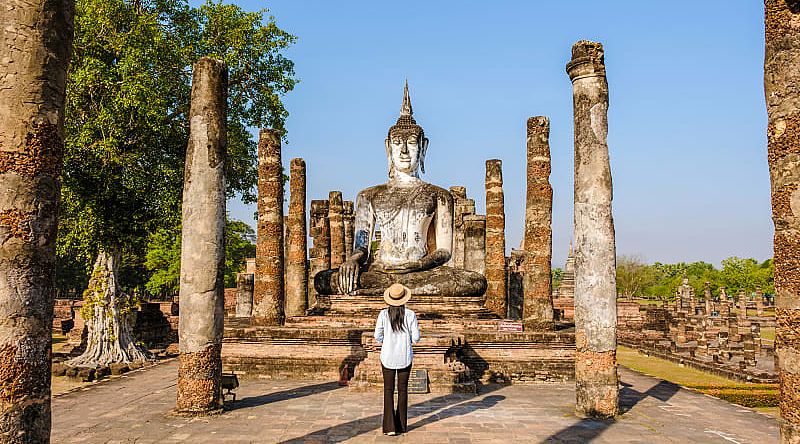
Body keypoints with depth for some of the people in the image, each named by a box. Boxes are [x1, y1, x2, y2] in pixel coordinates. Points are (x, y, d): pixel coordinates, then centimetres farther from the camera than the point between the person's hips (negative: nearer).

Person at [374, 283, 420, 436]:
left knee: (388, 390, 8)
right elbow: (416, 337, -8)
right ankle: (401, 425, 20)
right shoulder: (410, 314, -9)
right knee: (403, 390, 13)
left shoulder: (383, 314, -8)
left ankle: (390, 426, 0)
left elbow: (377, 336, -6)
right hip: (405, 357, 0)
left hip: (388, 356, 0)